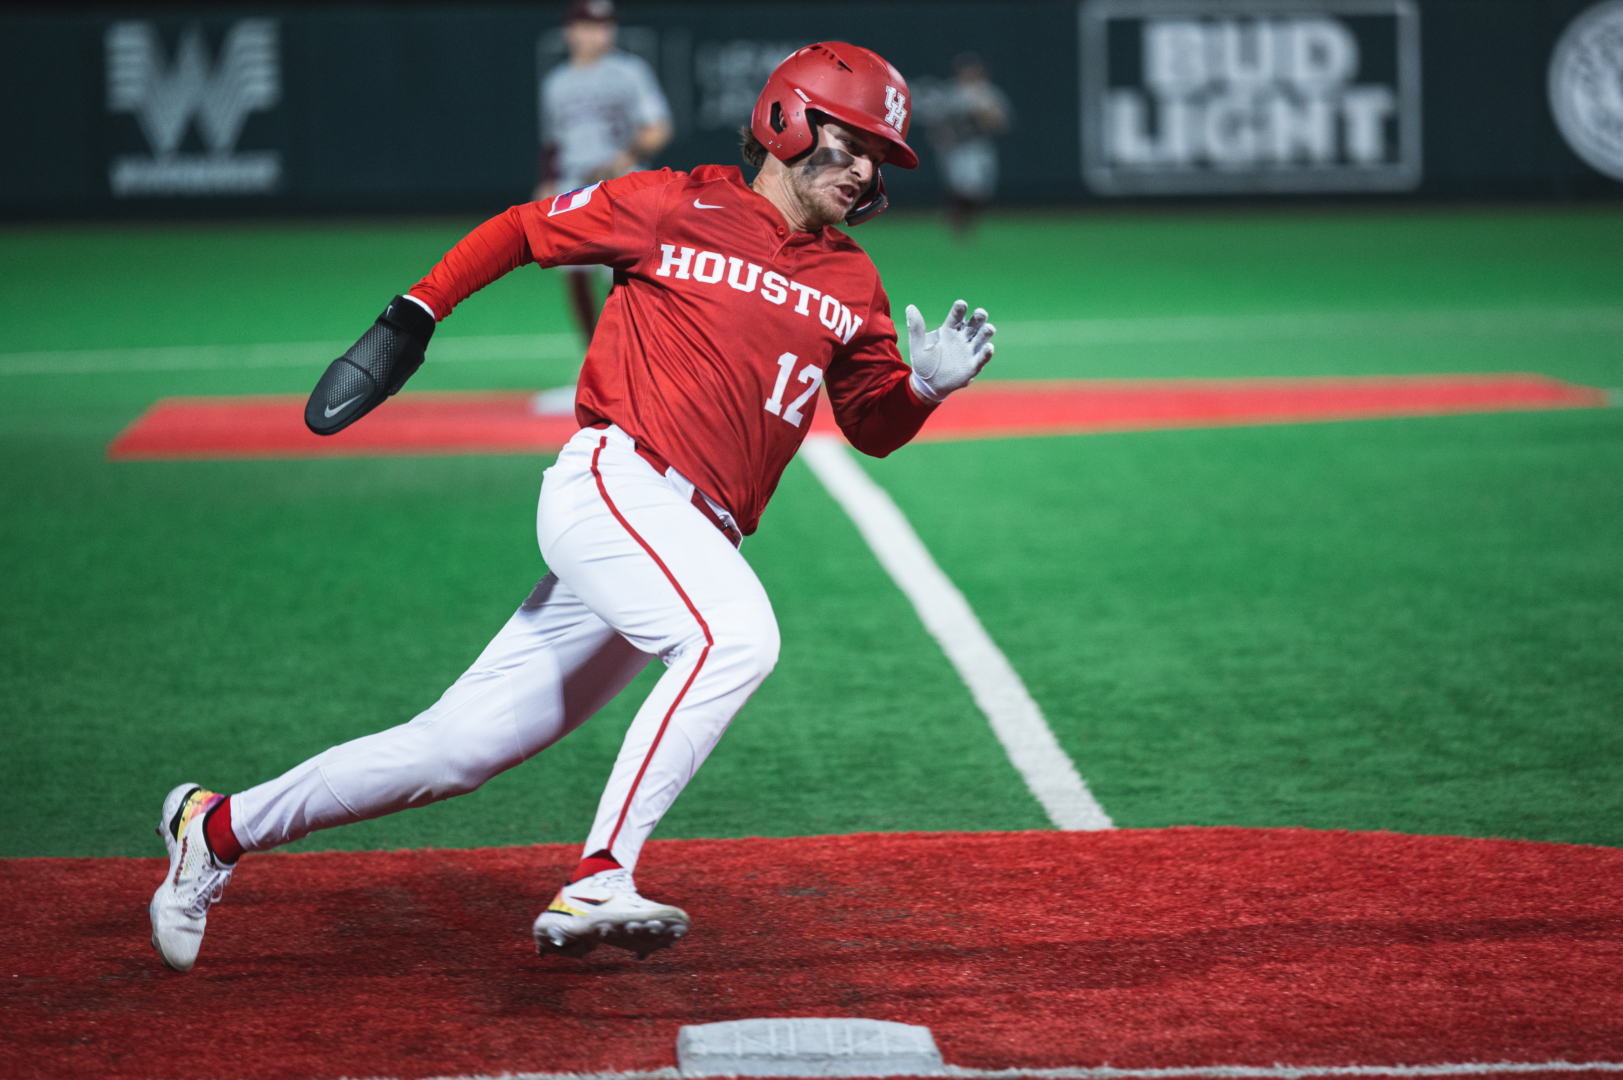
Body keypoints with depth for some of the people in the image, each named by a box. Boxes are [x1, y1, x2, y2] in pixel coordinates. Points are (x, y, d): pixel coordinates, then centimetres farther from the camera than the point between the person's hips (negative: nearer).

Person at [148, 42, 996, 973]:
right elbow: (520, 230, 10)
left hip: (693, 542, 6)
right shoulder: (679, 210, 1)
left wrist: (928, 386, -3)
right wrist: (410, 319, 2)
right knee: (737, 634, -34)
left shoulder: (852, 285, 16)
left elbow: (875, 427, 18)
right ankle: (596, 886, -35)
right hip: (612, 485, -6)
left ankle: (222, 828, 20)